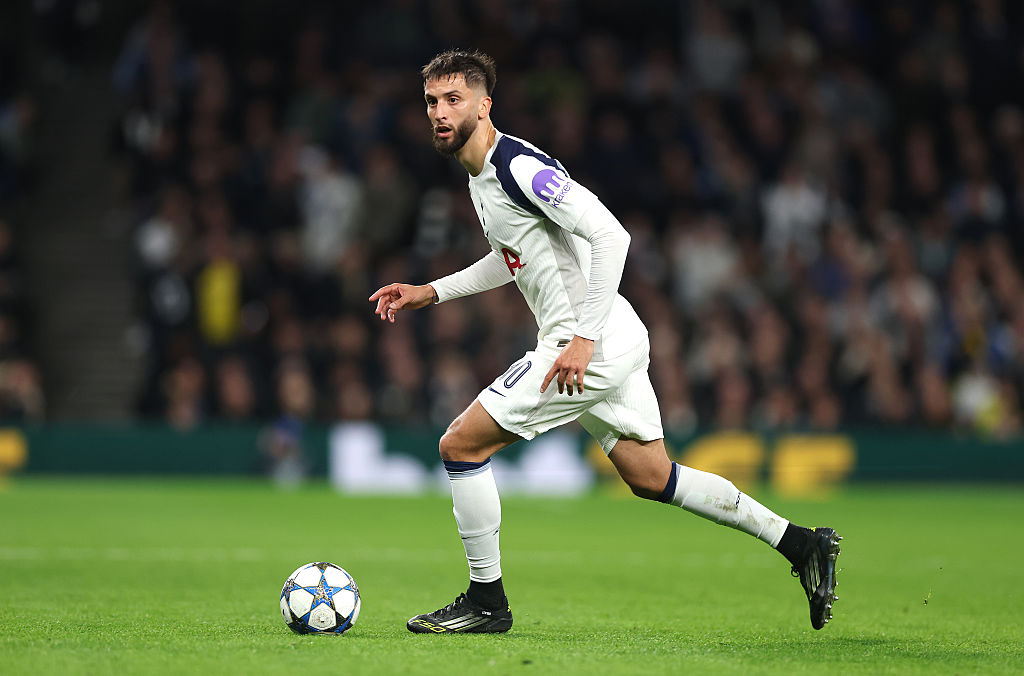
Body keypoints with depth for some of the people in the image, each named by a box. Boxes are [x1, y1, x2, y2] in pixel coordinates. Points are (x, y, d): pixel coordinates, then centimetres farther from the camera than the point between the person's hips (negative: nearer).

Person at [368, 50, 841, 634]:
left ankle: (486, 602, 4)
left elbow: (611, 235, -24)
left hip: (595, 345, -10)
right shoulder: (482, 175, 14)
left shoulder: (520, 167, -17)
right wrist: (432, 292, 23)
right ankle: (801, 544, 20)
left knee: (461, 445, -6)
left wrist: (583, 339, -26)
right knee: (653, 479, 17)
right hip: (618, 343, 10)